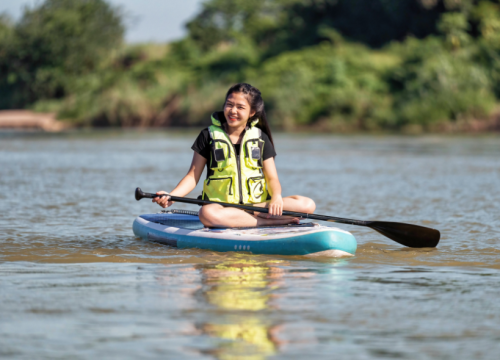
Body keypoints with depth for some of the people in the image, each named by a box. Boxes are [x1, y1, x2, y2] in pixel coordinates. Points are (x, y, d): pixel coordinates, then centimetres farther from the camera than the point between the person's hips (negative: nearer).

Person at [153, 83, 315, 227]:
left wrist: (276, 196, -17)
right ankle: (271, 222, -32)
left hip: (257, 203, 2)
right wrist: (172, 196, -13)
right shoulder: (209, 136, 5)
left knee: (307, 204, -20)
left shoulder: (261, 139, 10)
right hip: (220, 205, -2)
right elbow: (193, 175, 5)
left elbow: (272, 177, 6)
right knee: (207, 214, -41)